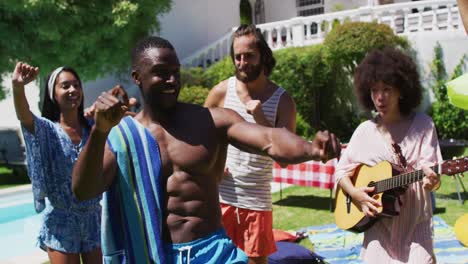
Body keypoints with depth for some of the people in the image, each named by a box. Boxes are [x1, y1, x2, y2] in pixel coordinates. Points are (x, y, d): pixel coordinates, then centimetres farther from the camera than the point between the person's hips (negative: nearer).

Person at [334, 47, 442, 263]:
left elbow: (432, 175, -7)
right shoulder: (365, 131, 2)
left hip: (415, 223, -1)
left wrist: (431, 180, -29)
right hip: (378, 224, 2)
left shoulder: (422, 125, -3)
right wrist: (354, 193, -11)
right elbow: (341, 172, 7)